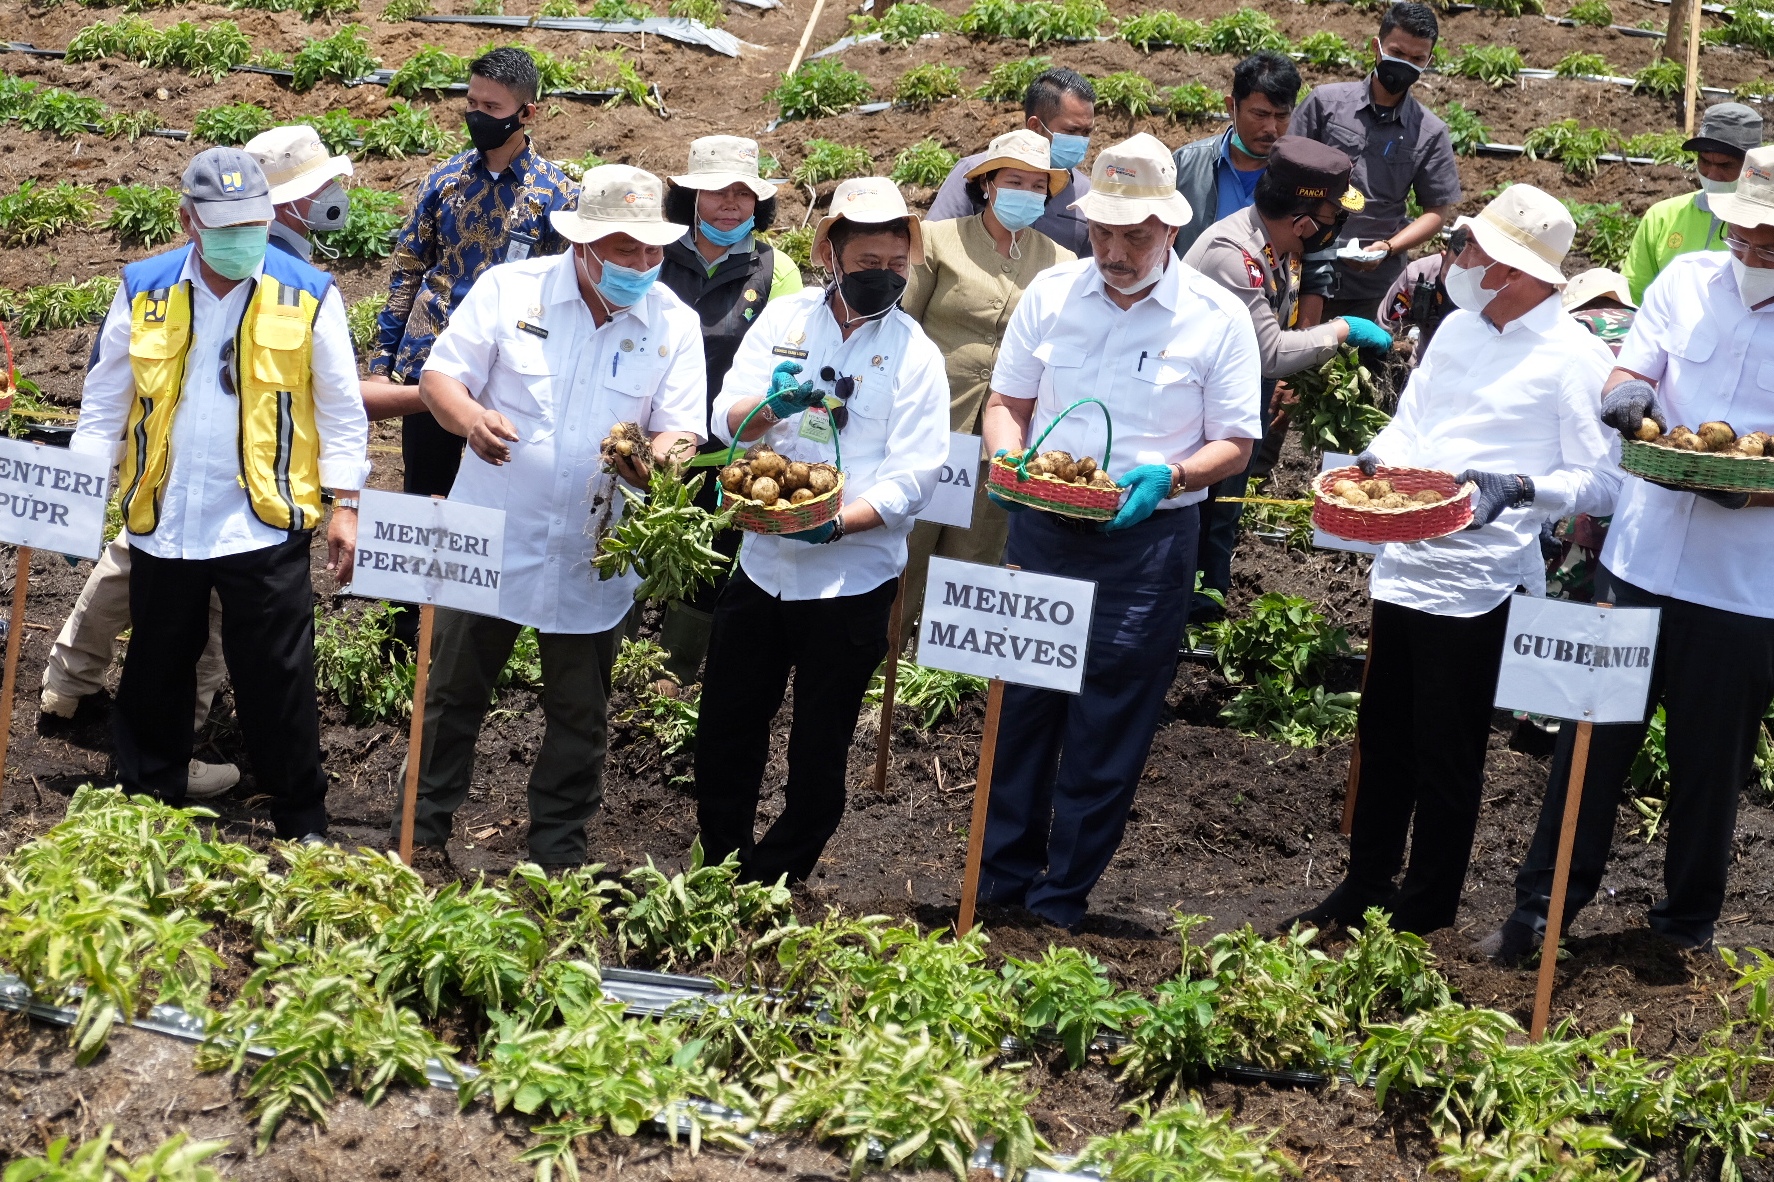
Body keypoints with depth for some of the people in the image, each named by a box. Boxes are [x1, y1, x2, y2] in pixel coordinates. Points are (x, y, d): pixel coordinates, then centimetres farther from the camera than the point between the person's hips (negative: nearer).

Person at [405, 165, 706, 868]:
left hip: (594, 554, 1)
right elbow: (439, 377, -6)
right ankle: (421, 831, 29)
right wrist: (469, 418, -29)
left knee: (579, 713, 12)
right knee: (454, 692, 12)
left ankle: (558, 850, 28)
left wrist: (659, 457, -29)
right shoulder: (508, 289, -8)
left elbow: (683, 430, -4)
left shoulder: (675, 324, -4)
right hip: (492, 539, -1)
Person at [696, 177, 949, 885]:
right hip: (762, 559, 3)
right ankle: (722, 867, 29)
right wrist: (772, 403, -28)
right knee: (725, 732, 11)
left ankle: (774, 884, 22)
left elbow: (912, 477, -12)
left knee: (818, 749, 6)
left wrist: (839, 523, -27)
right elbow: (728, 420, -6)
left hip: (851, 576, -3)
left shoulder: (915, 355, -5)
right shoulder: (785, 319, 2)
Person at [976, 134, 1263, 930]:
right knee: (1021, 707, 8)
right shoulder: (1051, 294, 3)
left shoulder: (1217, 318, -4)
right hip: (1042, 529, 2)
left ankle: (1061, 902, 15)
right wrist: (1010, 457, -12)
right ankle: (1002, 880, 22)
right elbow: (1006, 404, 10)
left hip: (1147, 543, -2)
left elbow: (1234, 444, -1)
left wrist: (1169, 477, -20)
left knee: (1108, 732, 3)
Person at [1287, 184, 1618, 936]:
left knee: (1445, 757, 5)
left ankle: (1425, 905, 19)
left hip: (1477, 583, -7)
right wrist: (1376, 460, -1)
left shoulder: (1575, 360, -10)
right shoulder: (1458, 330, 12)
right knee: (1382, 740, 16)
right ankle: (1365, 886, 30)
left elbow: (1600, 482, -12)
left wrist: (1517, 488, -28)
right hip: (1403, 565, 7)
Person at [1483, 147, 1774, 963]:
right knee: (1596, 737, 8)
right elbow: (1631, 369, 3)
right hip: (1642, 556, 2)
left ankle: (1687, 924, 29)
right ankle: (1543, 903, 21)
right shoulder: (1686, 281, 1)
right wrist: (1627, 393, -20)